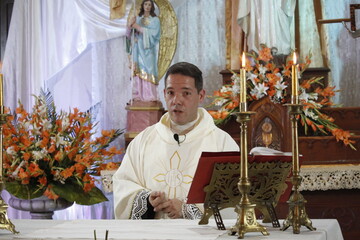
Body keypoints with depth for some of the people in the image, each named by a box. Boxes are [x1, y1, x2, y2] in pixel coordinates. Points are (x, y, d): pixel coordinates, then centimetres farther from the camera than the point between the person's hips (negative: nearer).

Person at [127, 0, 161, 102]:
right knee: (138, 70, -6)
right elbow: (130, 34, 7)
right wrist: (130, 25, -14)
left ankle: (150, 96, -10)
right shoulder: (137, 19, 14)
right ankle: (139, 95, -7)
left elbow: (154, 33, -8)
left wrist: (139, 28, -11)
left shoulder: (155, 20, 7)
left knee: (148, 70, -9)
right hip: (138, 49, 2)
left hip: (149, 49, -2)